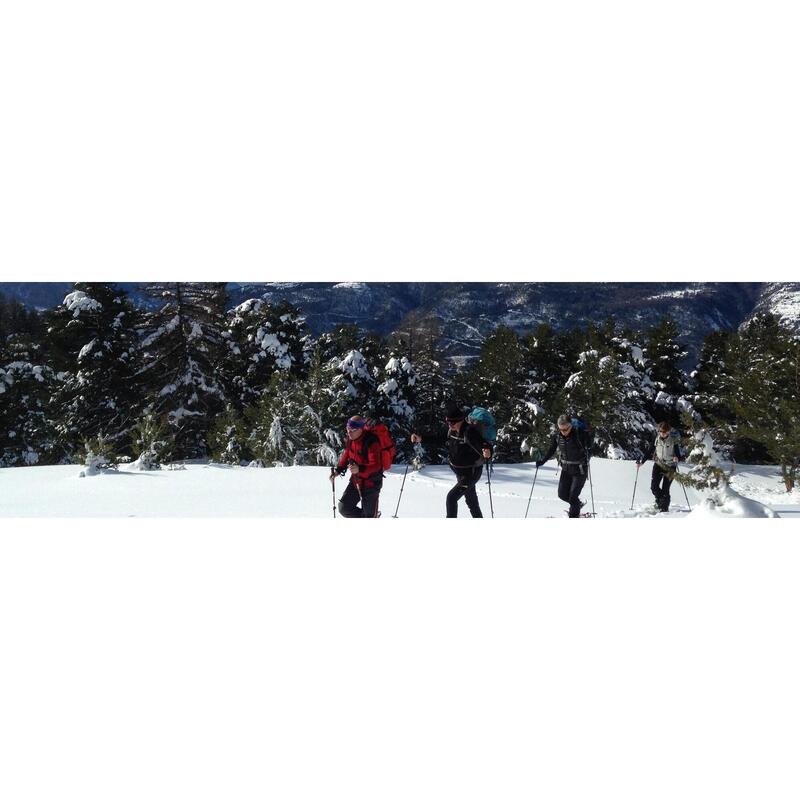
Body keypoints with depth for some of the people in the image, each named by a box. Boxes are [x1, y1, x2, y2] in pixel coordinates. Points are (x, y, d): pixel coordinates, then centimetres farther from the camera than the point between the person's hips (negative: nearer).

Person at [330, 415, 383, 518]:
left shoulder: (371, 442, -26)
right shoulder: (351, 439, -3)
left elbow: (375, 466, -29)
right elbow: (346, 455, 14)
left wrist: (359, 469, -44)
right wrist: (338, 470, 4)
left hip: (371, 483, -7)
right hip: (356, 481, 7)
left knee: (368, 515, 2)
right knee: (344, 508, 7)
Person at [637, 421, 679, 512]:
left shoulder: (674, 440, -10)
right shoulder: (657, 439, -1)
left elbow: (678, 453, -8)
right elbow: (650, 450, 7)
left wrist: (676, 458, -31)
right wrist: (642, 461, 1)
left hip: (670, 466, -3)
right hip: (658, 464, 3)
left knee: (665, 490, -6)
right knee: (654, 487, -7)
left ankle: (664, 508, 11)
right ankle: (659, 500, 22)